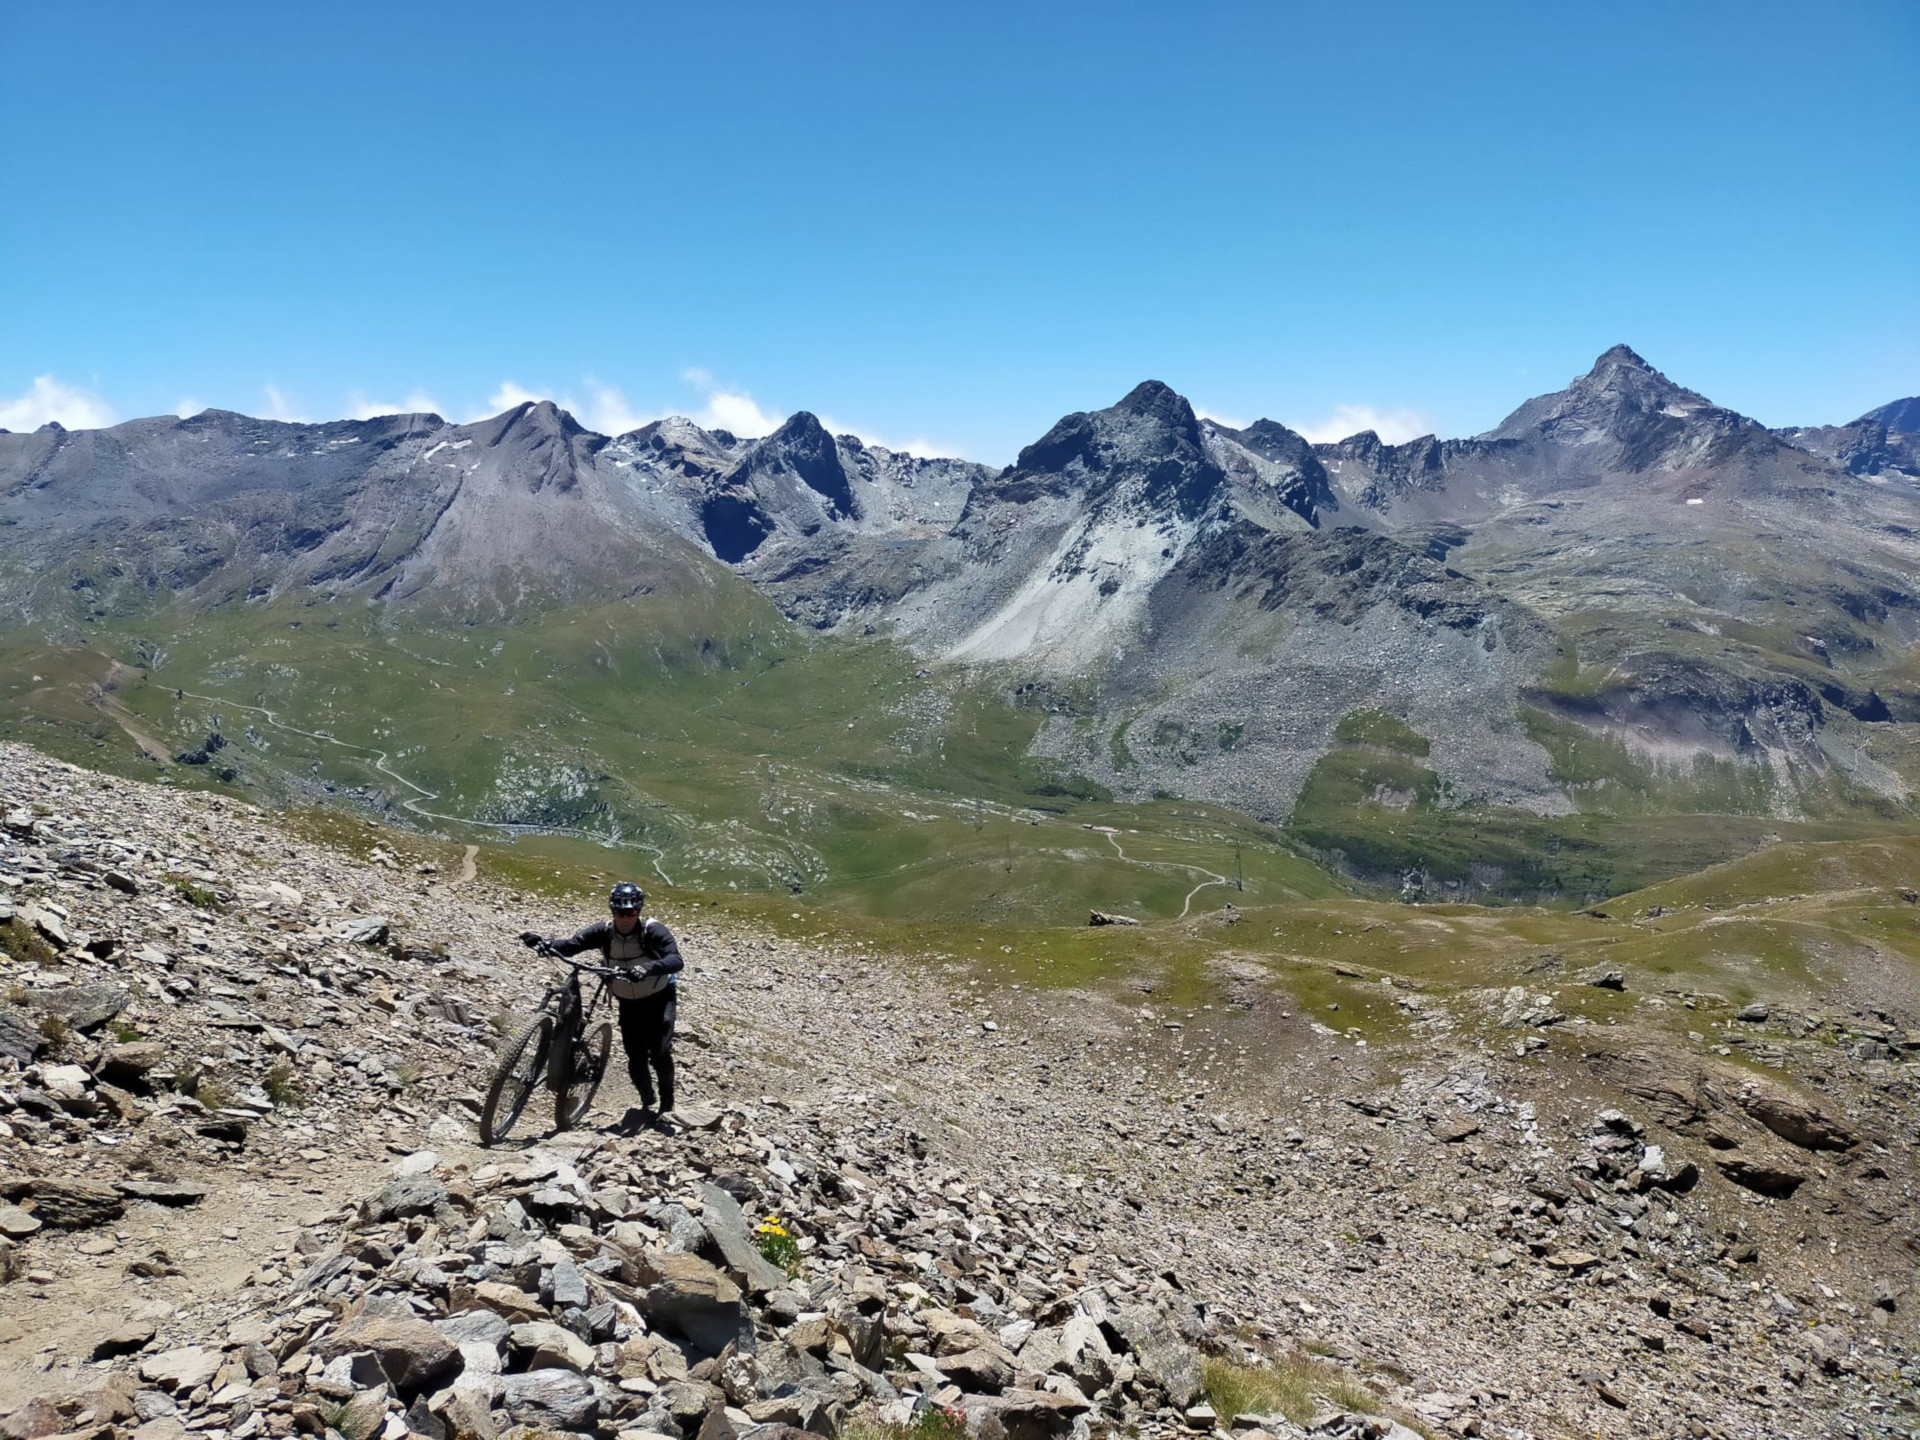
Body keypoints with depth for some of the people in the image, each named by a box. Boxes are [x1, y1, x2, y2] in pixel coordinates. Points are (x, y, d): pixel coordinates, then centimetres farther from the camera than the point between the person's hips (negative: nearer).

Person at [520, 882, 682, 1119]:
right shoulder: (604, 931, -12)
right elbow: (572, 944, -24)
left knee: (660, 1053, -18)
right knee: (636, 1060, -2)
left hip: (659, 998, -3)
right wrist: (544, 942, -44)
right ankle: (646, 1103, 24)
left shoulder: (653, 931, -22)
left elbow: (676, 960, -36)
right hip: (628, 1002, 3)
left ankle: (667, 1102, 5)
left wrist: (648, 968, -55)